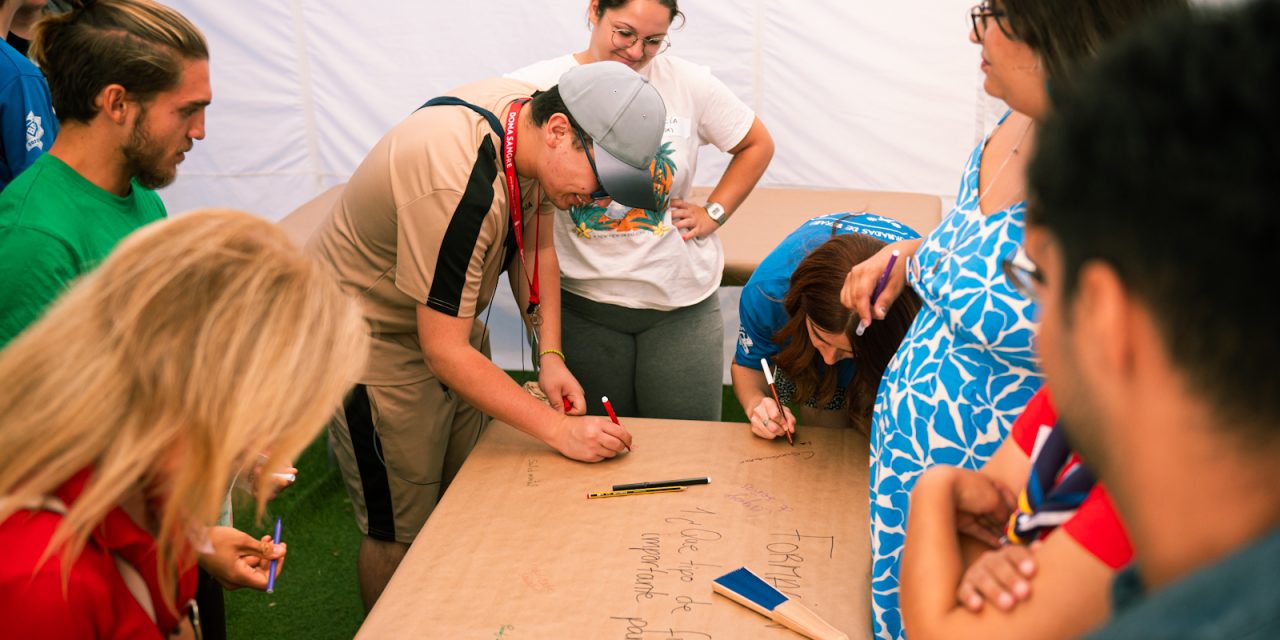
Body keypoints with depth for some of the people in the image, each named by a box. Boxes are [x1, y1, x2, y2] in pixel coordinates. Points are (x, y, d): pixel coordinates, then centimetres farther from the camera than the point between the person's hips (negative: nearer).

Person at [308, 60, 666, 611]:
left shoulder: (526, 109, -12)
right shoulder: (457, 187, -38)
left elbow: (535, 243, 3)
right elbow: (444, 353, -33)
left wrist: (550, 356, -7)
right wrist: (560, 430, -31)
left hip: (446, 319, 8)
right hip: (374, 338, -8)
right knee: (402, 530, 2)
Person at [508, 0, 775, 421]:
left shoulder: (688, 83, -2)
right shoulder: (538, 86, -7)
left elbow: (757, 145, 12)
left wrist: (714, 212, 1)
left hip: (682, 305, 1)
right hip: (583, 305, 0)